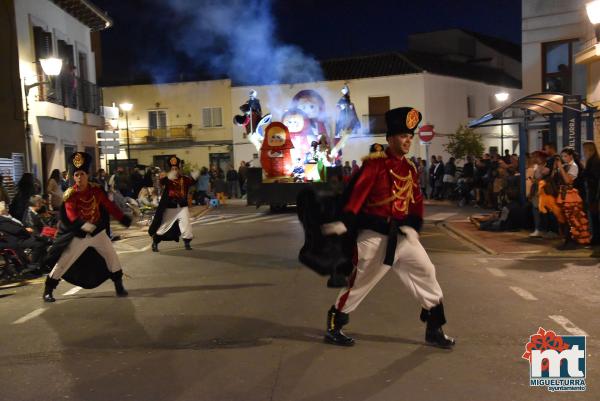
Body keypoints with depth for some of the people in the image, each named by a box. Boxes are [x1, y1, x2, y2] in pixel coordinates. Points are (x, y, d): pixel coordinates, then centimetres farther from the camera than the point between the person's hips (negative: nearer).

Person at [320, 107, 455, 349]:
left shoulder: (410, 168, 10)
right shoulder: (375, 164, -12)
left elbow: (417, 200, 12)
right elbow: (358, 193, -21)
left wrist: (413, 226, -3)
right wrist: (344, 223, -30)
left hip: (401, 234, 7)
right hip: (374, 235, -7)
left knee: (425, 272, 8)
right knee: (360, 281, 3)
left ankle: (434, 330, 22)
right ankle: (334, 327, 21)